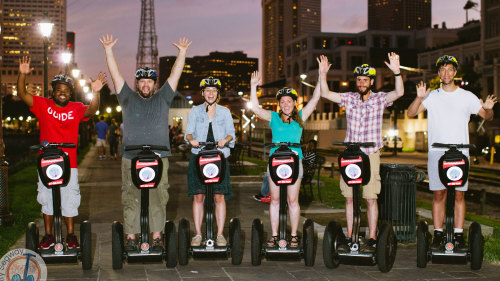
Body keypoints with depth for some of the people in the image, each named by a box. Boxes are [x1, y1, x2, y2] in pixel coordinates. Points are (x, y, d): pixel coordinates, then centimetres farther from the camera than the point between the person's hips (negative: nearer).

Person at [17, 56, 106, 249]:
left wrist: (95, 93, -38)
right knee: (46, 200, 10)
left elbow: (91, 111, -20)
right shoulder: (43, 105, 2)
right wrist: (22, 75, -25)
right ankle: (48, 235, 20)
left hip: (69, 164, -1)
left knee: (70, 201, 4)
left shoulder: (76, 109, -1)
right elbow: (22, 94, -8)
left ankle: (71, 235, 15)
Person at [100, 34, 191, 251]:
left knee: (158, 198, 0)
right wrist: (108, 50, 0)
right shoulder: (128, 98, 11)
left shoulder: (162, 98, 12)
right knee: (131, 199, 0)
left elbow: (175, 75, 8)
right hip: (131, 158, 0)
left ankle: (157, 236, 7)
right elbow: (115, 75, 6)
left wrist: (182, 53, 2)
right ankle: (131, 237, 6)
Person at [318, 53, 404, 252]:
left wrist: (396, 72, -31)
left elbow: (399, 93, -16)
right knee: (349, 198, 6)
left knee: (371, 198, -2)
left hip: (371, 154, -3)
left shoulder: (379, 99, 0)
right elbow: (325, 94, 2)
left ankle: (372, 238, 5)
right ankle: (349, 237, 15)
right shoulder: (349, 98, 7)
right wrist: (323, 74, -12)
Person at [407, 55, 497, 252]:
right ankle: (438, 235, 6)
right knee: (438, 193, 1)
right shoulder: (432, 96, 8)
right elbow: (410, 113, -1)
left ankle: (459, 236, 4)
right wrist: (419, 98, -19)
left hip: (460, 152, 0)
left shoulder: (467, 97, 9)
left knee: (459, 194, 0)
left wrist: (488, 109, -15)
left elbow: (487, 116, 8)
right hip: (436, 151, 0)